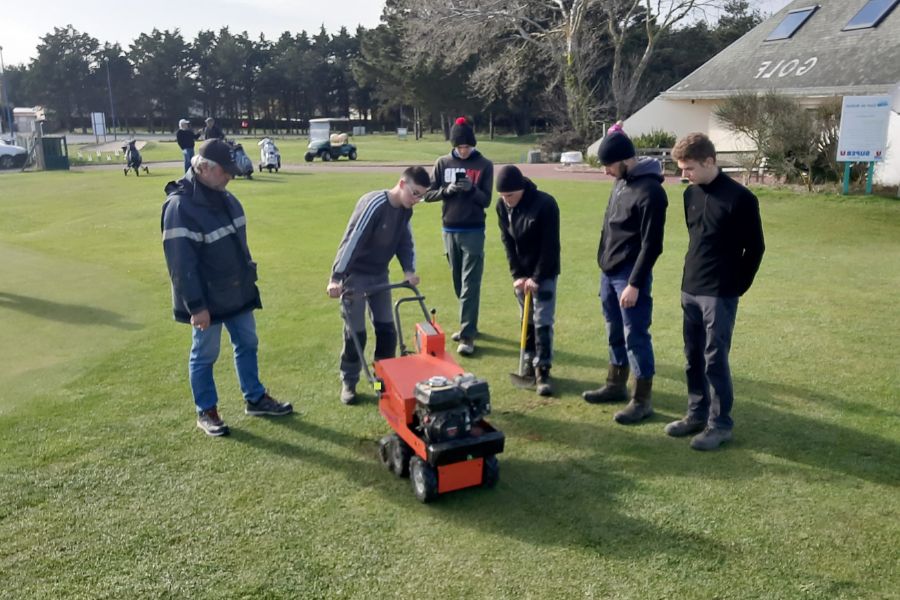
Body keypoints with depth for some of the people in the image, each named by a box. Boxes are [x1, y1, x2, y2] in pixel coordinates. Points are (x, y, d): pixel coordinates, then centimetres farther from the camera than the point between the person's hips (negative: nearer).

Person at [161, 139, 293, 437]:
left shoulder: (223, 197, 4)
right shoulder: (180, 207, -23)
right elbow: (181, 264, -24)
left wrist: (247, 276, 20)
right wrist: (195, 306, -23)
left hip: (237, 292, 8)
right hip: (207, 300, -8)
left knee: (247, 344, 17)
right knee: (205, 355, 8)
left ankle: (255, 399, 33)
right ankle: (206, 412, 24)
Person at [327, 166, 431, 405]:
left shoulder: (405, 210, -1)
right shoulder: (374, 204, -25)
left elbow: (405, 241, 7)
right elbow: (352, 240, -28)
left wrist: (409, 270, -11)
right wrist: (336, 277, -31)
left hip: (380, 275, 7)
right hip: (356, 275, -7)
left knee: (387, 329, 5)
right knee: (356, 332, -2)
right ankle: (348, 382, 13)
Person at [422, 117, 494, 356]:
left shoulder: (484, 165, -3)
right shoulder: (443, 163, 4)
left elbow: (486, 200, -3)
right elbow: (429, 194, 3)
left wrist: (472, 189, -22)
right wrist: (447, 190, -15)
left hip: (473, 231, -3)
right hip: (449, 231, 3)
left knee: (470, 284, -7)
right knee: (459, 282, 12)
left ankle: (467, 336, -8)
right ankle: (468, 325, 26)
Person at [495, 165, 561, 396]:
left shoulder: (545, 204, -23)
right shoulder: (502, 206, -6)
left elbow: (550, 245, -20)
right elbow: (507, 242, -2)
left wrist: (537, 277, -19)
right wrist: (517, 275, -8)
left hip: (544, 273, -4)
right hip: (521, 273, 5)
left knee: (543, 322, -6)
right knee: (527, 320, 11)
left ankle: (543, 370, 0)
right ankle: (529, 362, 23)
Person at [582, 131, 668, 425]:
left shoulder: (650, 192, -19)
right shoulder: (621, 180, 8)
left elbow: (651, 245, -20)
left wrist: (635, 284, -20)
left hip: (630, 274, -8)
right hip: (609, 270, 9)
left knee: (635, 335, -2)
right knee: (615, 332, 17)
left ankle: (642, 399, 8)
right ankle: (616, 385, 32)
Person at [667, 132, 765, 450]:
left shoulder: (740, 198, -13)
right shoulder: (691, 194, 8)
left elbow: (755, 247, -7)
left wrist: (736, 286, -4)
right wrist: (691, 276, 14)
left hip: (719, 294, -7)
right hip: (690, 291, 7)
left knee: (715, 359, -2)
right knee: (693, 357, 12)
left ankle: (720, 424, 10)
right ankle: (697, 414, 25)